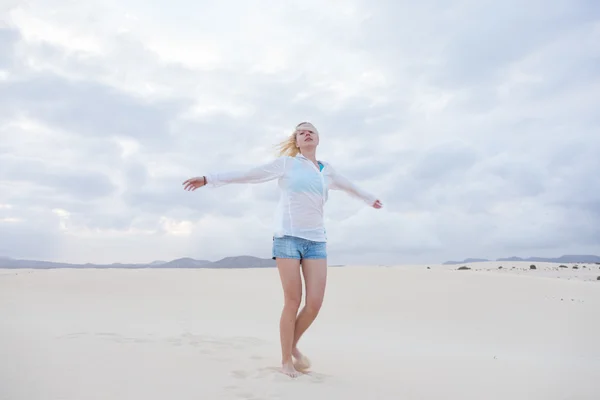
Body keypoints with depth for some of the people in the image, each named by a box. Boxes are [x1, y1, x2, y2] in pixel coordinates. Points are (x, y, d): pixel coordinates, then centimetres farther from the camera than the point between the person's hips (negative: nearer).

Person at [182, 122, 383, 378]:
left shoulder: (328, 171, 17)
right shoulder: (286, 163, 7)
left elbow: (349, 187, 36)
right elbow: (247, 175, 6)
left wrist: (370, 199, 52)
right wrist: (208, 179, 3)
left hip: (316, 240, 4)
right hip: (288, 237, -3)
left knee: (315, 302, -4)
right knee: (293, 301, -5)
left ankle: (293, 345, 22)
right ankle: (286, 360, 13)